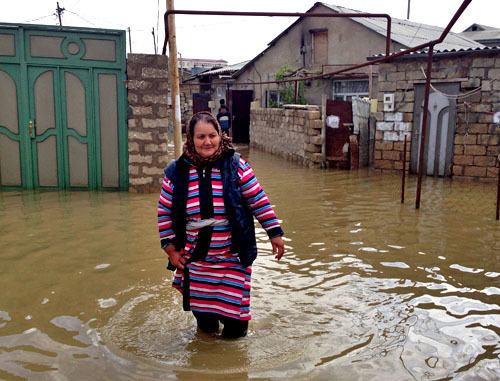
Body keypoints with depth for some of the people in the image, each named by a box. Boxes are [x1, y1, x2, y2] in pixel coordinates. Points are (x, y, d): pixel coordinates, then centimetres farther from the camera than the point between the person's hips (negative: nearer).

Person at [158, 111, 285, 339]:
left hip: (232, 257, -2)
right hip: (195, 258, 2)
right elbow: (164, 212, 5)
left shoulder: (236, 166, -7)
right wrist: (170, 249, 3)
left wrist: (275, 234, -1)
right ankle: (207, 325, 49)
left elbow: (259, 201, -2)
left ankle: (235, 329, 36)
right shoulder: (177, 172, -2)